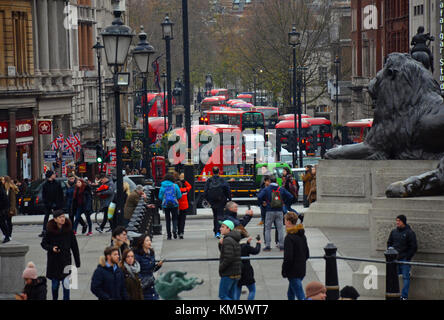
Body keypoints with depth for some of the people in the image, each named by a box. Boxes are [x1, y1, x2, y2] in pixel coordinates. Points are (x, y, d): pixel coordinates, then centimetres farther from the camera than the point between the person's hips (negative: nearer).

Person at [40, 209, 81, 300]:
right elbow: (43, 243, 5)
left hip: (66, 260, 0)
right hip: (53, 261, 1)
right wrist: (51, 248, -16)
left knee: (66, 283, -10)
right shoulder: (50, 230, -6)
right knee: (55, 283, 10)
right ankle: (54, 298, 30)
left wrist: (77, 261, 3)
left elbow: (74, 246, 2)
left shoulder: (69, 230, -4)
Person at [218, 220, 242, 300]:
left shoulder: (228, 240, -17)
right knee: (231, 296, 12)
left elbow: (228, 258, -26)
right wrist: (221, 244, 6)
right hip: (236, 272, 9)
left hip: (228, 274, -9)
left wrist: (220, 268, -12)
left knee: (222, 296, -4)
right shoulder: (234, 240, 14)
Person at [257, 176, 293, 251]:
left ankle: (267, 245, 1)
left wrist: (263, 202, 5)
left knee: (268, 229, 7)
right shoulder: (281, 189, 4)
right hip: (279, 211, 2)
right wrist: (284, 202, 14)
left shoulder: (266, 189, -2)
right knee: (280, 229, 7)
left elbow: (259, 197, -13)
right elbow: (290, 197, 1)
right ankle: (281, 246, 5)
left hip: (270, 211, -2)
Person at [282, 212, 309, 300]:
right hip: (302, 270, 9)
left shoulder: (289, 237, -18)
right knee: (290, 294, 23)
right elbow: (307, 254, 16)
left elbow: (288, 258, -22)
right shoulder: (302, 235, 9)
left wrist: (284, 271, -9)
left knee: (301, 297, -9)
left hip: (293, 273, -9)